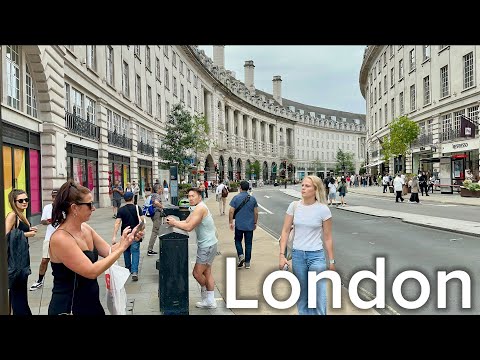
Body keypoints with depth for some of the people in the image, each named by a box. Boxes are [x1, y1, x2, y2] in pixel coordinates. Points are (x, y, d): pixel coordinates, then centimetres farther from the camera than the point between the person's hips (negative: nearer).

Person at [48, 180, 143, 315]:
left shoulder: (85, 228, -1)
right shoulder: (60, 239, -23)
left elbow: (109, 252, 3)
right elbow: (92, 271, -27)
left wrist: (128, 240, -12)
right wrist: (121, 248, -25)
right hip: (68, 308, -7)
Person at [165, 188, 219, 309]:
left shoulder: (200, 208, -20)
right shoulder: (198, 208, 13)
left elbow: (188, 227, -25)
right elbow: (186, 222, 9)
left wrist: (174, 223, -13)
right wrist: (173, 221, -7)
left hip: (207, 245, -11)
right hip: (207, 244, 11)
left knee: (197, 273, -2)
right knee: (207, 272, 15)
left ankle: (204, 290, 25)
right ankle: (210, 301, 23)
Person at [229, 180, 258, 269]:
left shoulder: (236, 198, -7)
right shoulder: (252, 198, -1)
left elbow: (231, 211, -9)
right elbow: (256, 213, 2)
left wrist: (231, 222, 2)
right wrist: (255, 223, 14)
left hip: (239, 225, -2)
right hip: (250, 225, 2)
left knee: (238, 241, 18)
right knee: (248, 243, 10)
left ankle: (241, 255, -3)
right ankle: (247, 263, 14)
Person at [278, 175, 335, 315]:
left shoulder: (323, 209, -9)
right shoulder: (294, 206, -3)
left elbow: (327, 237, -3)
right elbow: (285, 231, 0)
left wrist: (331, 260, 0)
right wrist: (282, 255, -6)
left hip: (316, 256, -2)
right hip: (297, 255, 3)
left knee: (318, 296, 3)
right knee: (301, 295, 15)